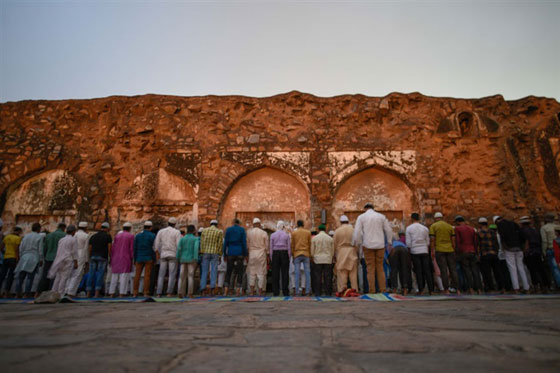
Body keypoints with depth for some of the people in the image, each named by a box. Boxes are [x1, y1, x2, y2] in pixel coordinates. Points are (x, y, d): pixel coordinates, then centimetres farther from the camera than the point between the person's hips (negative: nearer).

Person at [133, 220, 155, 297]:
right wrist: (154, 259, -1)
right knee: (147, 275, -1)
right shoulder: (152, 236, -3)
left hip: (139, 259, 3)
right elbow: (154, 248, -7)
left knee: (137, 275, 7)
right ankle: (146, 293, -2)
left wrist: (135, 259, 13)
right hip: (148, 259, -3)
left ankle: (135, 293, 7)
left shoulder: (138, 235, 9)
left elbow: (135, 248, 8)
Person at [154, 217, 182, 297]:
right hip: (173, 255, -3)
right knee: (172, 275, 0)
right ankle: (169, 292, -5)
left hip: (163, 255, 3)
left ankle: (159, 293, 2)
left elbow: (156, 244, 4)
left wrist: (157, 253, 13)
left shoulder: (161, 231, 7)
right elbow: (179, 244, -10)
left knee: (161, 274, 7)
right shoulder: (177, 232, -3)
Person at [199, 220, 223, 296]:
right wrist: (219, 255, 1)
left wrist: (202, 253, 5)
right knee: (213, 272, 0)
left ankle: (203, 290, 3)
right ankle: (212, 288, -12)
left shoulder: (204, 230, 6)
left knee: (204, 272, 5)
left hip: (206, 253, 2)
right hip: (215, 253, -2)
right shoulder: (220, 232, 0)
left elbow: (202, 242, 2)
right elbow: (220, 244, -3)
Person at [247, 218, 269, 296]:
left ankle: (252, 291, 6)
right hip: (261, 253, -1)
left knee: (252, 273, 8)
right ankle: (260, 291, 8)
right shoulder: (264, 233, -3)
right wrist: (265, 252, 14)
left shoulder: (248, 232, -2)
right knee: (261, 273, 5)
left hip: (251, 253, 1)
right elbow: (266, 246, -1)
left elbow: (247, 245, 1)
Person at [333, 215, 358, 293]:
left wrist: (335, 255, 11)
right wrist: (356, 252, 12)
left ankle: (342, 290, 1)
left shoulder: (337, 231, 0)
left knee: (341, 273, 2)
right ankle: (354, 289, 8)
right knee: (353, 272, 6)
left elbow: (334, 244, 2)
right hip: (352, 253, 1)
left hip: (341, 254, -1)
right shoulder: (353, 230, 1)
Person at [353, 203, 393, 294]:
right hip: (380, 245, 2)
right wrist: (389, 243, 19)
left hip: (368, 246, -2)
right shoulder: (381, 216, 9)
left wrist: (355, 244, 3)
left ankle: (372, 291, -1)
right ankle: (382, 290, 7)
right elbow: (388, 230, 9)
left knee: (370, 269, 0)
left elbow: (357, 232, -6)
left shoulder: (361, 217, 2)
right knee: (380, 268, 8)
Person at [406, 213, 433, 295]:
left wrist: (409, 249, 12)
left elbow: (408, 243, -3)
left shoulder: (408, 228, 0)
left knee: (418, 271, 1)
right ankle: (431, 290, 5)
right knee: (427, 270, 5)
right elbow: (428, 242, 10)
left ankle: (421, 290, 0)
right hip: (424, 251, 2)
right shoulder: (425, 228, 8)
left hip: (415, 251, -2)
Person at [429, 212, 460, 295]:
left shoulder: (433, 226, 2)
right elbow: (453, 240, 7)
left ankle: (446, 290, 1)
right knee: (453, 269, 7)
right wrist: (453, 250, 13)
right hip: (450, 250, 3)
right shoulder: (450, 226, 12)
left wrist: (432, 251, -4)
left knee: (443, 270, -2)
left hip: (439, 250, -3)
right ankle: (457, 289, 7)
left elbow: (432, 239, -6)